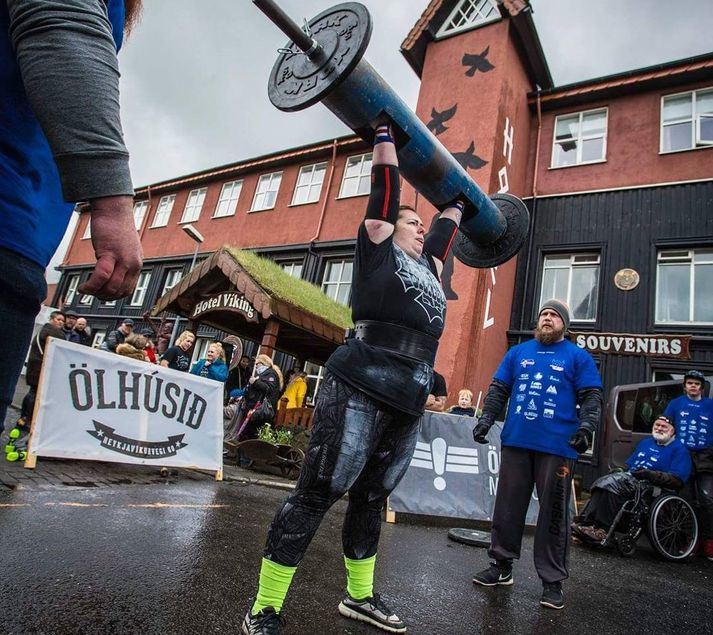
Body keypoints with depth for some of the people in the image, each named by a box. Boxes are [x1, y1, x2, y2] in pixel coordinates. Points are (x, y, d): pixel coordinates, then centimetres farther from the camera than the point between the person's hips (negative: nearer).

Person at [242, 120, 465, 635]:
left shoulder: (428, 266, 23)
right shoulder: (380, 246, 6)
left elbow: (447, 228, 38)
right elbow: (386, 185, 6)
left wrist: (459, 203, 52)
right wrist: (385, 130, 15)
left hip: (408, 406, 8)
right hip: (360, 392, -8)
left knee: (371, 499, 19)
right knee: (316, 496, -2)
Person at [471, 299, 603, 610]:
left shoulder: (578, 357, 7)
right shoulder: (518, 352, 14)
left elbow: (591, 397, 2)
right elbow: (498, 389, 13)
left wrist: (586, 426, -15)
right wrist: (486, 419, 1)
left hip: (557, 446, -3)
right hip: (515, 442, 3)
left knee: (553, 513, 5)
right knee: (507, 506, 10)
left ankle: (552, 580, 17)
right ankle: (501, 565, 24)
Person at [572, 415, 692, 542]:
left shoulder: (678, 449, 4)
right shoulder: (646, 442, 26)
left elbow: (677, 480, -9)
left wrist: (650, 474, -19)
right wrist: (620, 469, 8)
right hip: (629, 478, 7)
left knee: (611, 483, -31)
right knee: (600, 482, -23)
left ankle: (603, 529, -30)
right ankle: (587, 522, -31)